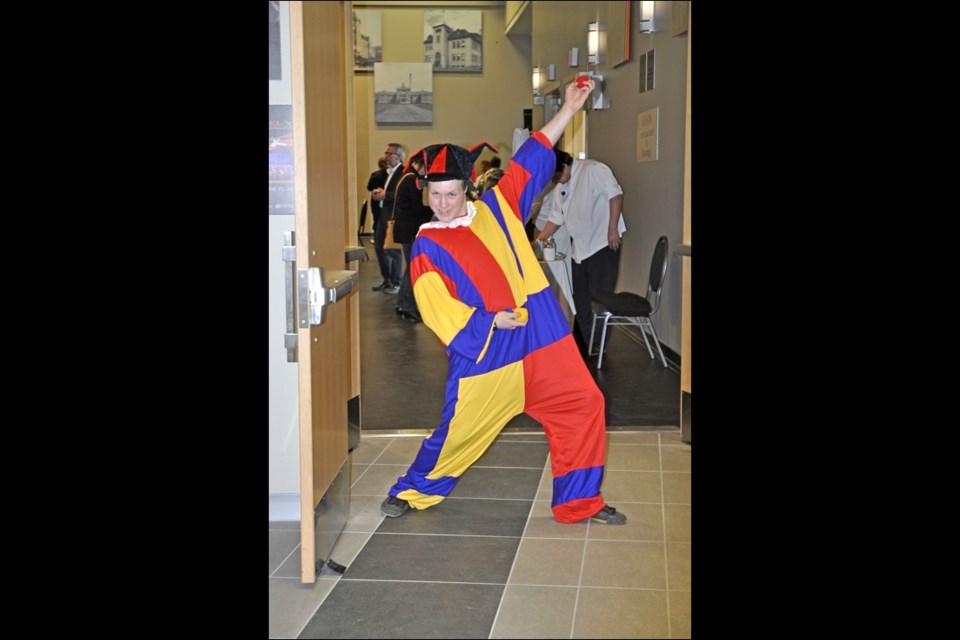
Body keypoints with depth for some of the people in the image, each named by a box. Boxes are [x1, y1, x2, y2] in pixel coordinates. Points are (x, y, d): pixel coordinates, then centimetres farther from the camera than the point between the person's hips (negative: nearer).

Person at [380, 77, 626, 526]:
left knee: (583, 405, 2)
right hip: (485, 351, -4)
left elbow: (532, 158, 13)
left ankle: (580, 502, 16)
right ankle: (413, 491, 29)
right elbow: (438, 309, -11)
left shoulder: (497, 207, 7)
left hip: (541, 334, 5)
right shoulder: (427, 246, -4)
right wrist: (491, 321, -20)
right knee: (460, 429, 2)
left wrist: (569, 109, 11)